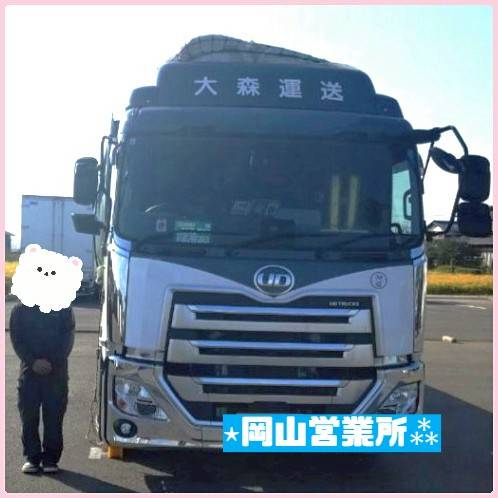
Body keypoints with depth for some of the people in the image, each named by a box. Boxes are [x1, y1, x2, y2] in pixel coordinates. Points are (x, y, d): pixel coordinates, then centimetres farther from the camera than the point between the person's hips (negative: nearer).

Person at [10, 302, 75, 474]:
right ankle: (32, 458, 13)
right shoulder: (19, 311, 5)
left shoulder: (63, 309, 2)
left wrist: (53, 362, -14)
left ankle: (50, 459, 7)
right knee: (28, 416, 2)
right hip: (29, 370, 1)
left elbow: (68, 338, -2)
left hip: (57, 372, -1)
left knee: (54, 416, -1)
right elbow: (16, 340, 1)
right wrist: (33, 362, -13)